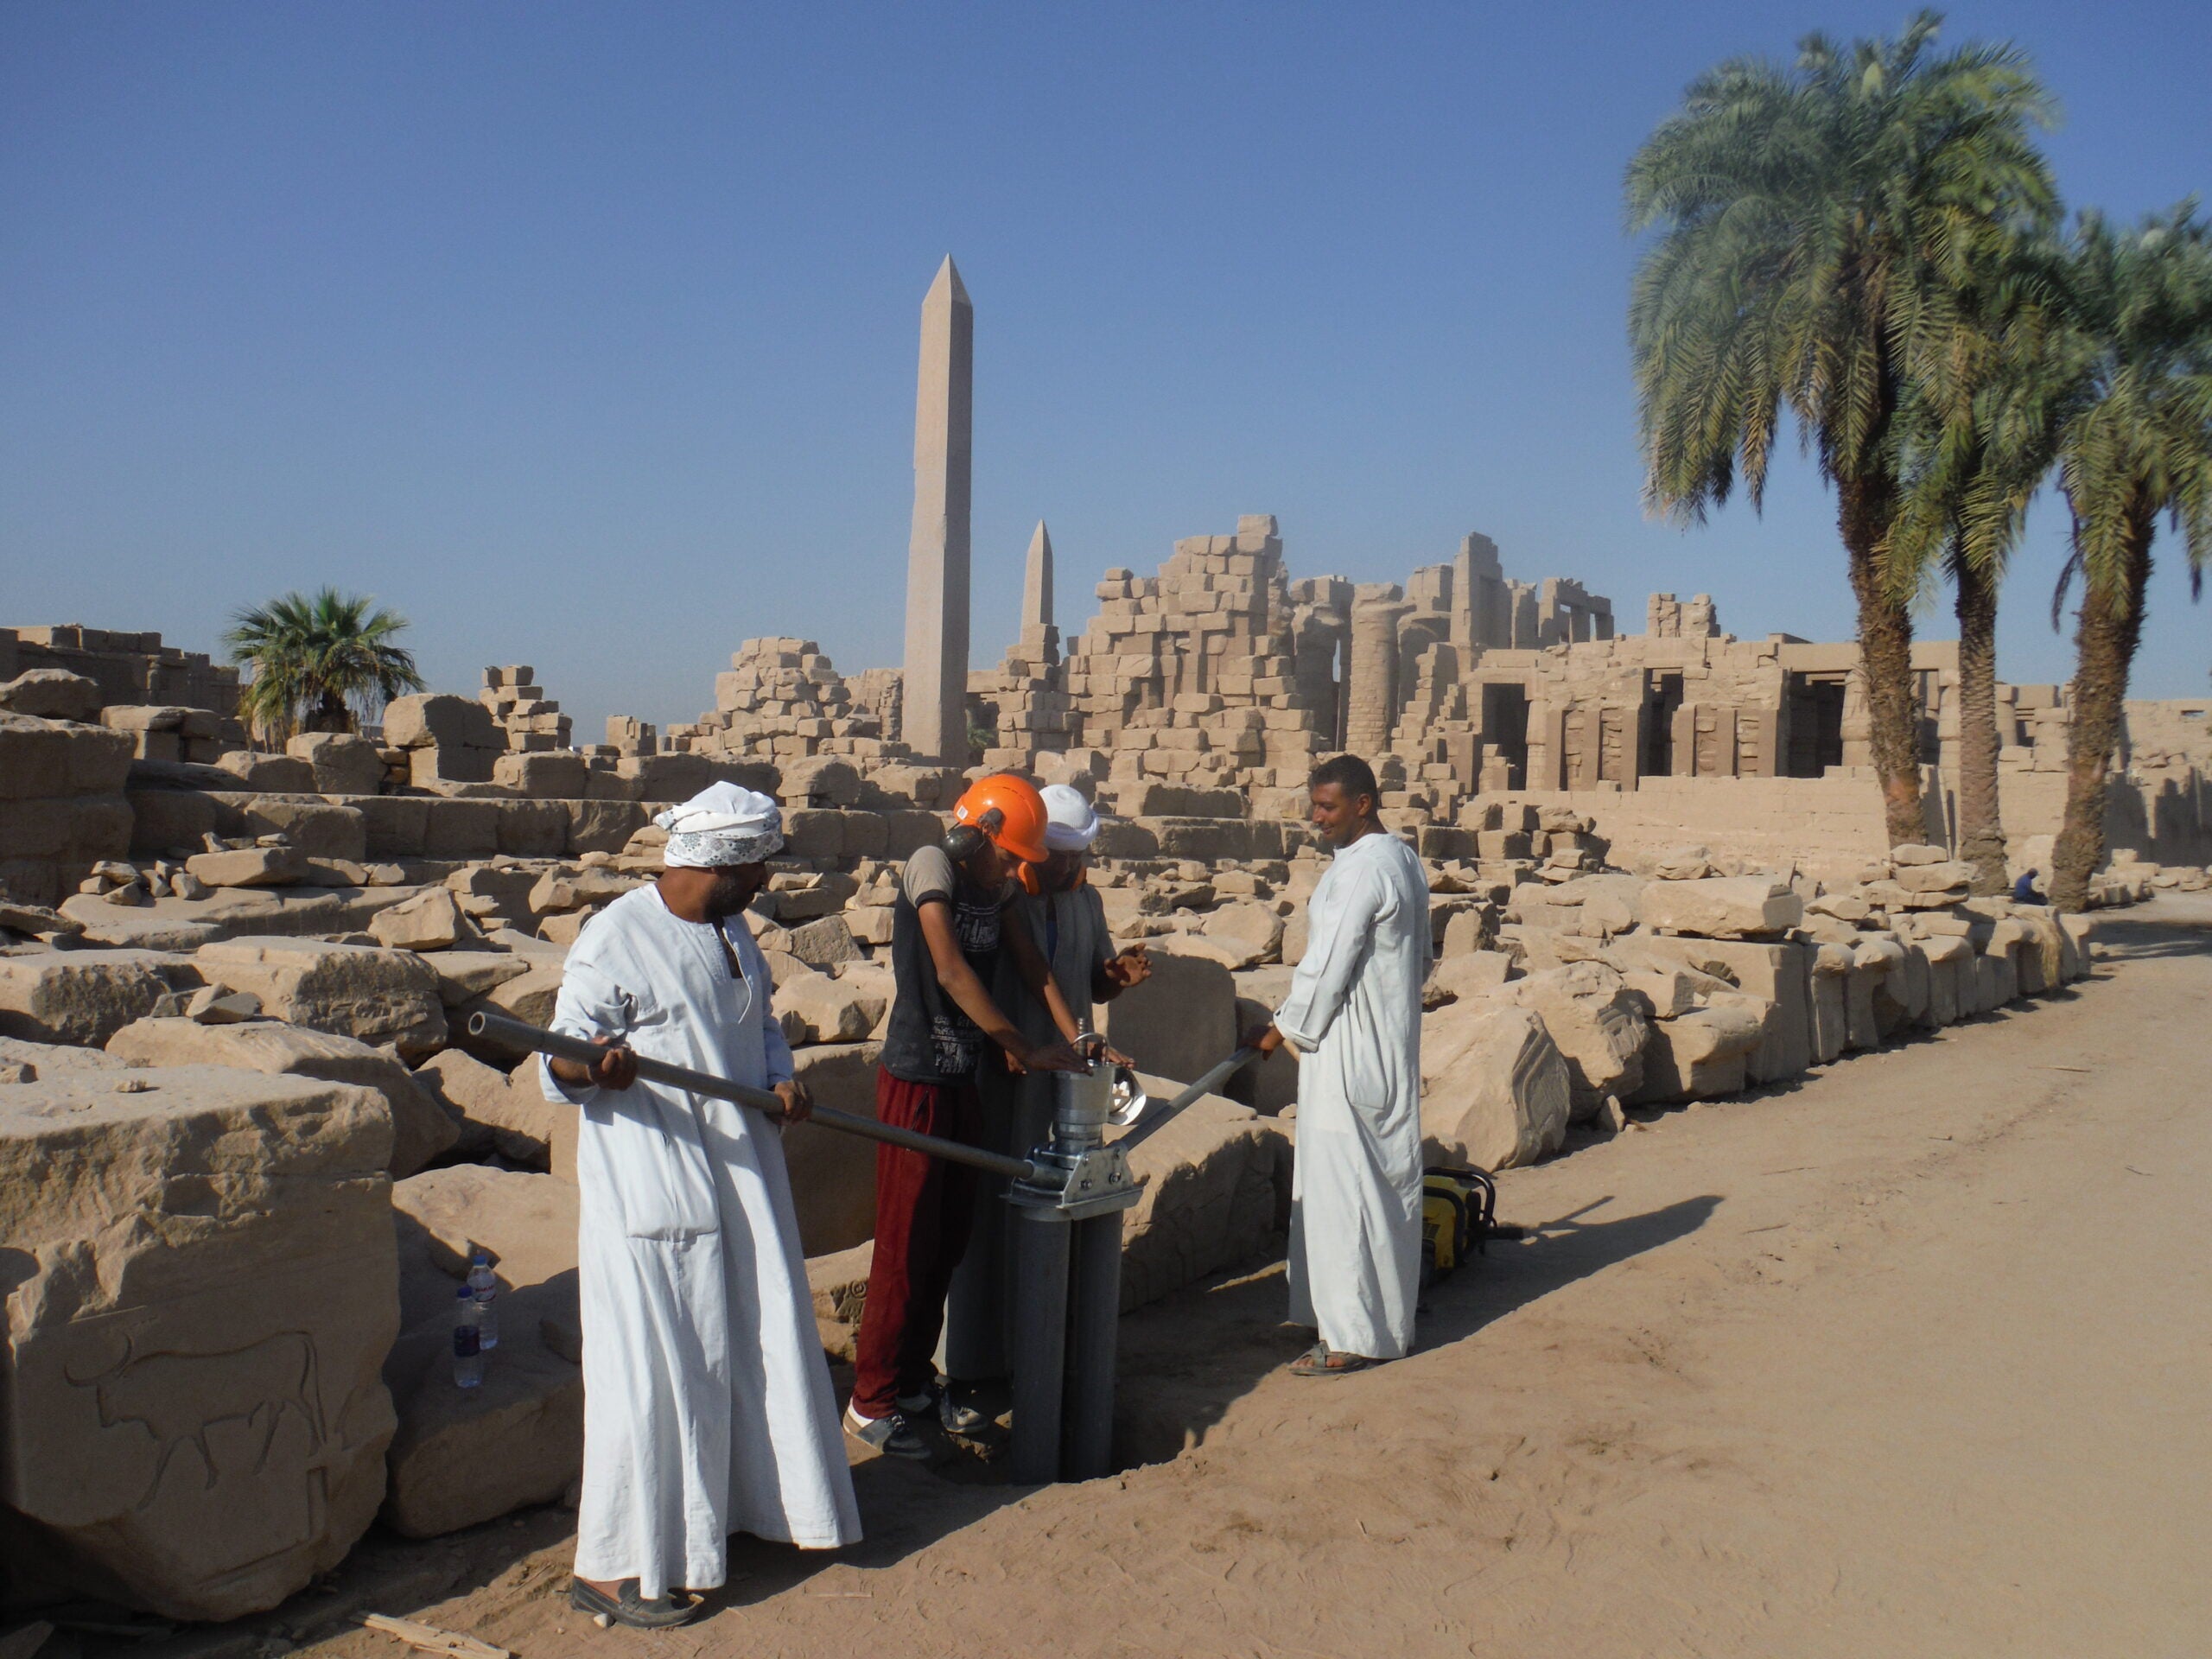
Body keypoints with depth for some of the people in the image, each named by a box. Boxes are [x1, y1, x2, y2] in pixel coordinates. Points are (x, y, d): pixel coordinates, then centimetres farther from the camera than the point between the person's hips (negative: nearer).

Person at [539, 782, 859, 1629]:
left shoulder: (732, 932, 10)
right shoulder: (614, 940, -15)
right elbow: (558, 1069, -13)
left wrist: (781, 1078, 1)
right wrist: (593, 1067, -36)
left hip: (742, 1174, 8)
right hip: (649, 1186, -8)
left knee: (759, 1345, 18)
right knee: (653, 1371, -3)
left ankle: (746, 1501, 38)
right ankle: (608, 1567, 10)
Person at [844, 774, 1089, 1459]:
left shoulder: (995, 889, 8)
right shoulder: (931, 866, -14)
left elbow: (1029, 963, 5)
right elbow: (951, 973, -22)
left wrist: (1075, 1040, -7)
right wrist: (1024, 1050, -20)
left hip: (963, 1082, 8)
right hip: (915, 1084, -8)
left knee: (949, 1240, 14)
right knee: (906, 1243, -1)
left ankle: (913, 1378, 29)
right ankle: (871, 1402, 10)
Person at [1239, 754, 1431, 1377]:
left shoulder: (1360, 869, -19)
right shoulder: (1403, 859, 12)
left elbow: (1326, 966, -18)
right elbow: (1421, 959, 19)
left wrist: (1283, 1028, -7)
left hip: (1349, 1052, -10)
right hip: (1392, 1045, 10)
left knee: (1343, 1187, -5)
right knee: (1389, 1179, 15)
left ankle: (1354, 1335, 0)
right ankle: (1389, 1319, 25)